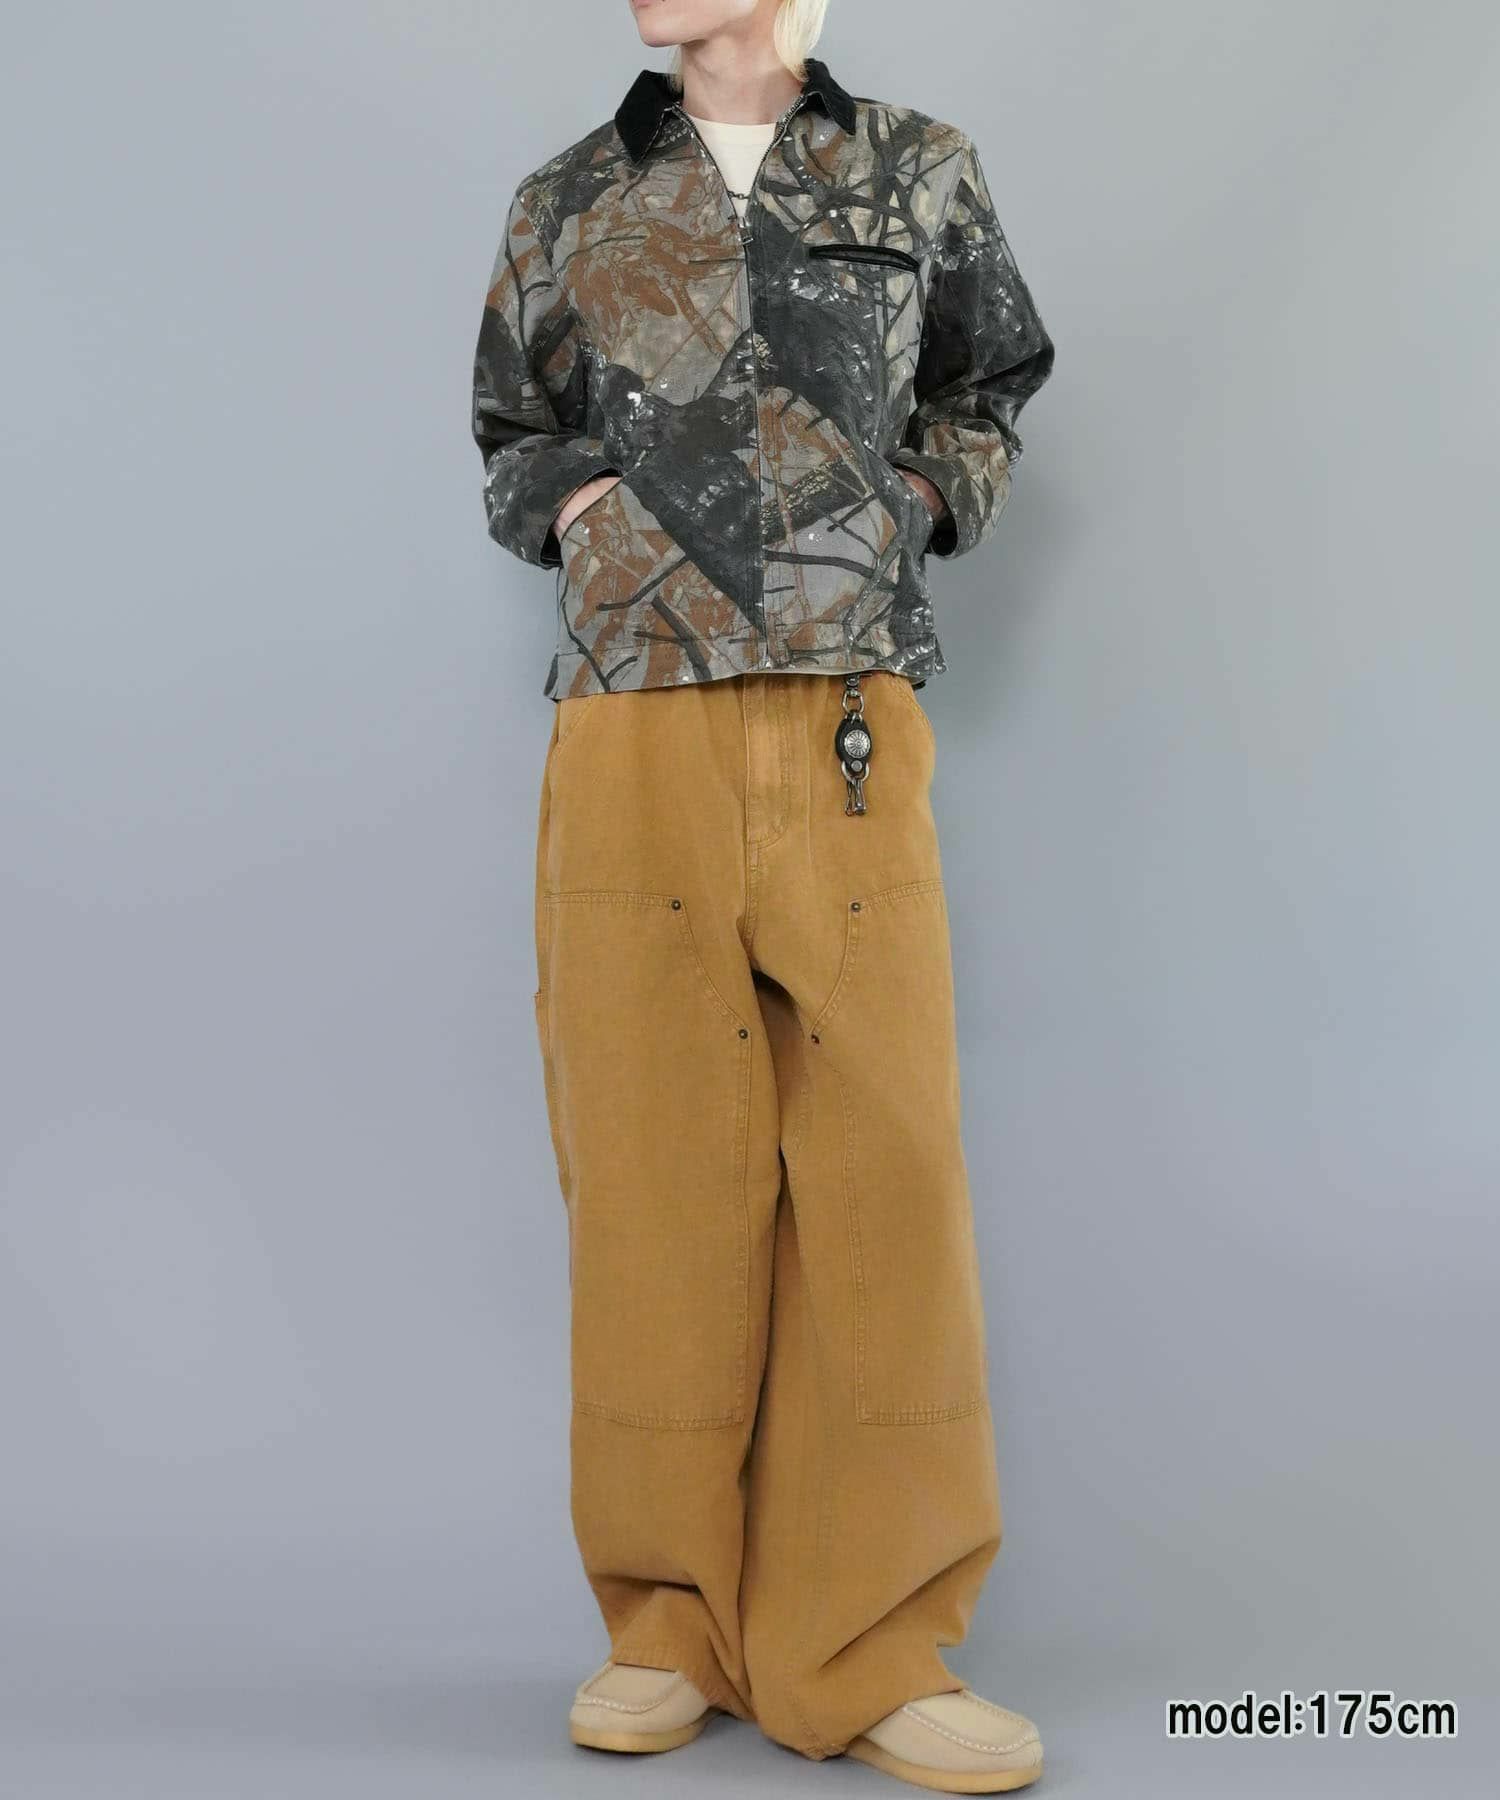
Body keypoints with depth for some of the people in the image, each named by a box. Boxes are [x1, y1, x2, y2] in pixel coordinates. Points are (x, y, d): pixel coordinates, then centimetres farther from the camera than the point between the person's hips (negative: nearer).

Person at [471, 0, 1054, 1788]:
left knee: (880, 1173, -5)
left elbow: (992, 383, 27)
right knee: (652, 1173, 0)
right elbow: (510, 437, 27)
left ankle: (867, 1650, 7)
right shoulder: (565, 208, 16)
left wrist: (925, 501, 9)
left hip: (848, 742, 0)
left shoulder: (921, 174, 14)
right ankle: (672, 1626, 14)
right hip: (631, 746, 1)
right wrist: (567, 504, 7)